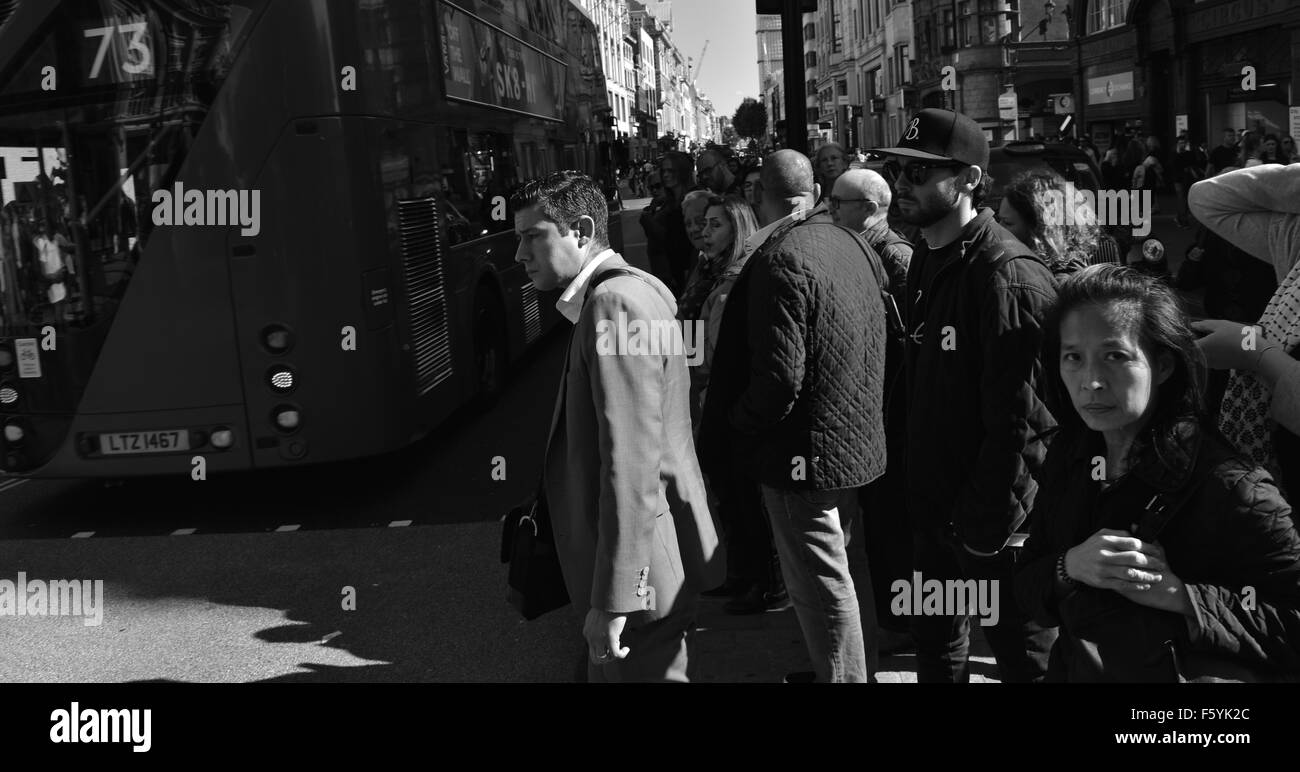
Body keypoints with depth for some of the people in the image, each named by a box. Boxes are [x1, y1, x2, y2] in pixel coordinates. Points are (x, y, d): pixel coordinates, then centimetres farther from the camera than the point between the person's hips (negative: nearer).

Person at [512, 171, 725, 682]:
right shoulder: (620, 295, 13)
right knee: (610, 674, 21)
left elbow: (633, 462, -25)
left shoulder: (616, 301, -19)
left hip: (641, 571, -10)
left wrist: (611, 598, -24)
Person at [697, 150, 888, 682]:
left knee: (823, 584, 4)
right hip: (857, 435, 9)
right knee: (848, 569, 22)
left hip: (805, 453, -9)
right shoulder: (845, 243, 5)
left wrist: (738, 421, -8)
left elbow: (779, 379, -25)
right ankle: (857, 667, 39)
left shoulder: (781, 259, -21)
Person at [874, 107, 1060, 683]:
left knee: (1022, 652, 9)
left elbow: (1016, 421, -22)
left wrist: (984, 526, -20)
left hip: (990, 519, -8)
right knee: (935, 643, 22)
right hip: (932, 506, 8)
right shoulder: (926, 259, 8)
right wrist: (917, 493, 11)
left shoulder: (1009, 276, -21)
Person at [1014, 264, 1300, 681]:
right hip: (1072, 670, 5)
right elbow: (1025, 589, -3)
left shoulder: (1228, 487, -23)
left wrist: (1180, 596, -28)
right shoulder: (1067, 455, -7)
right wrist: (1069, 567, -23)